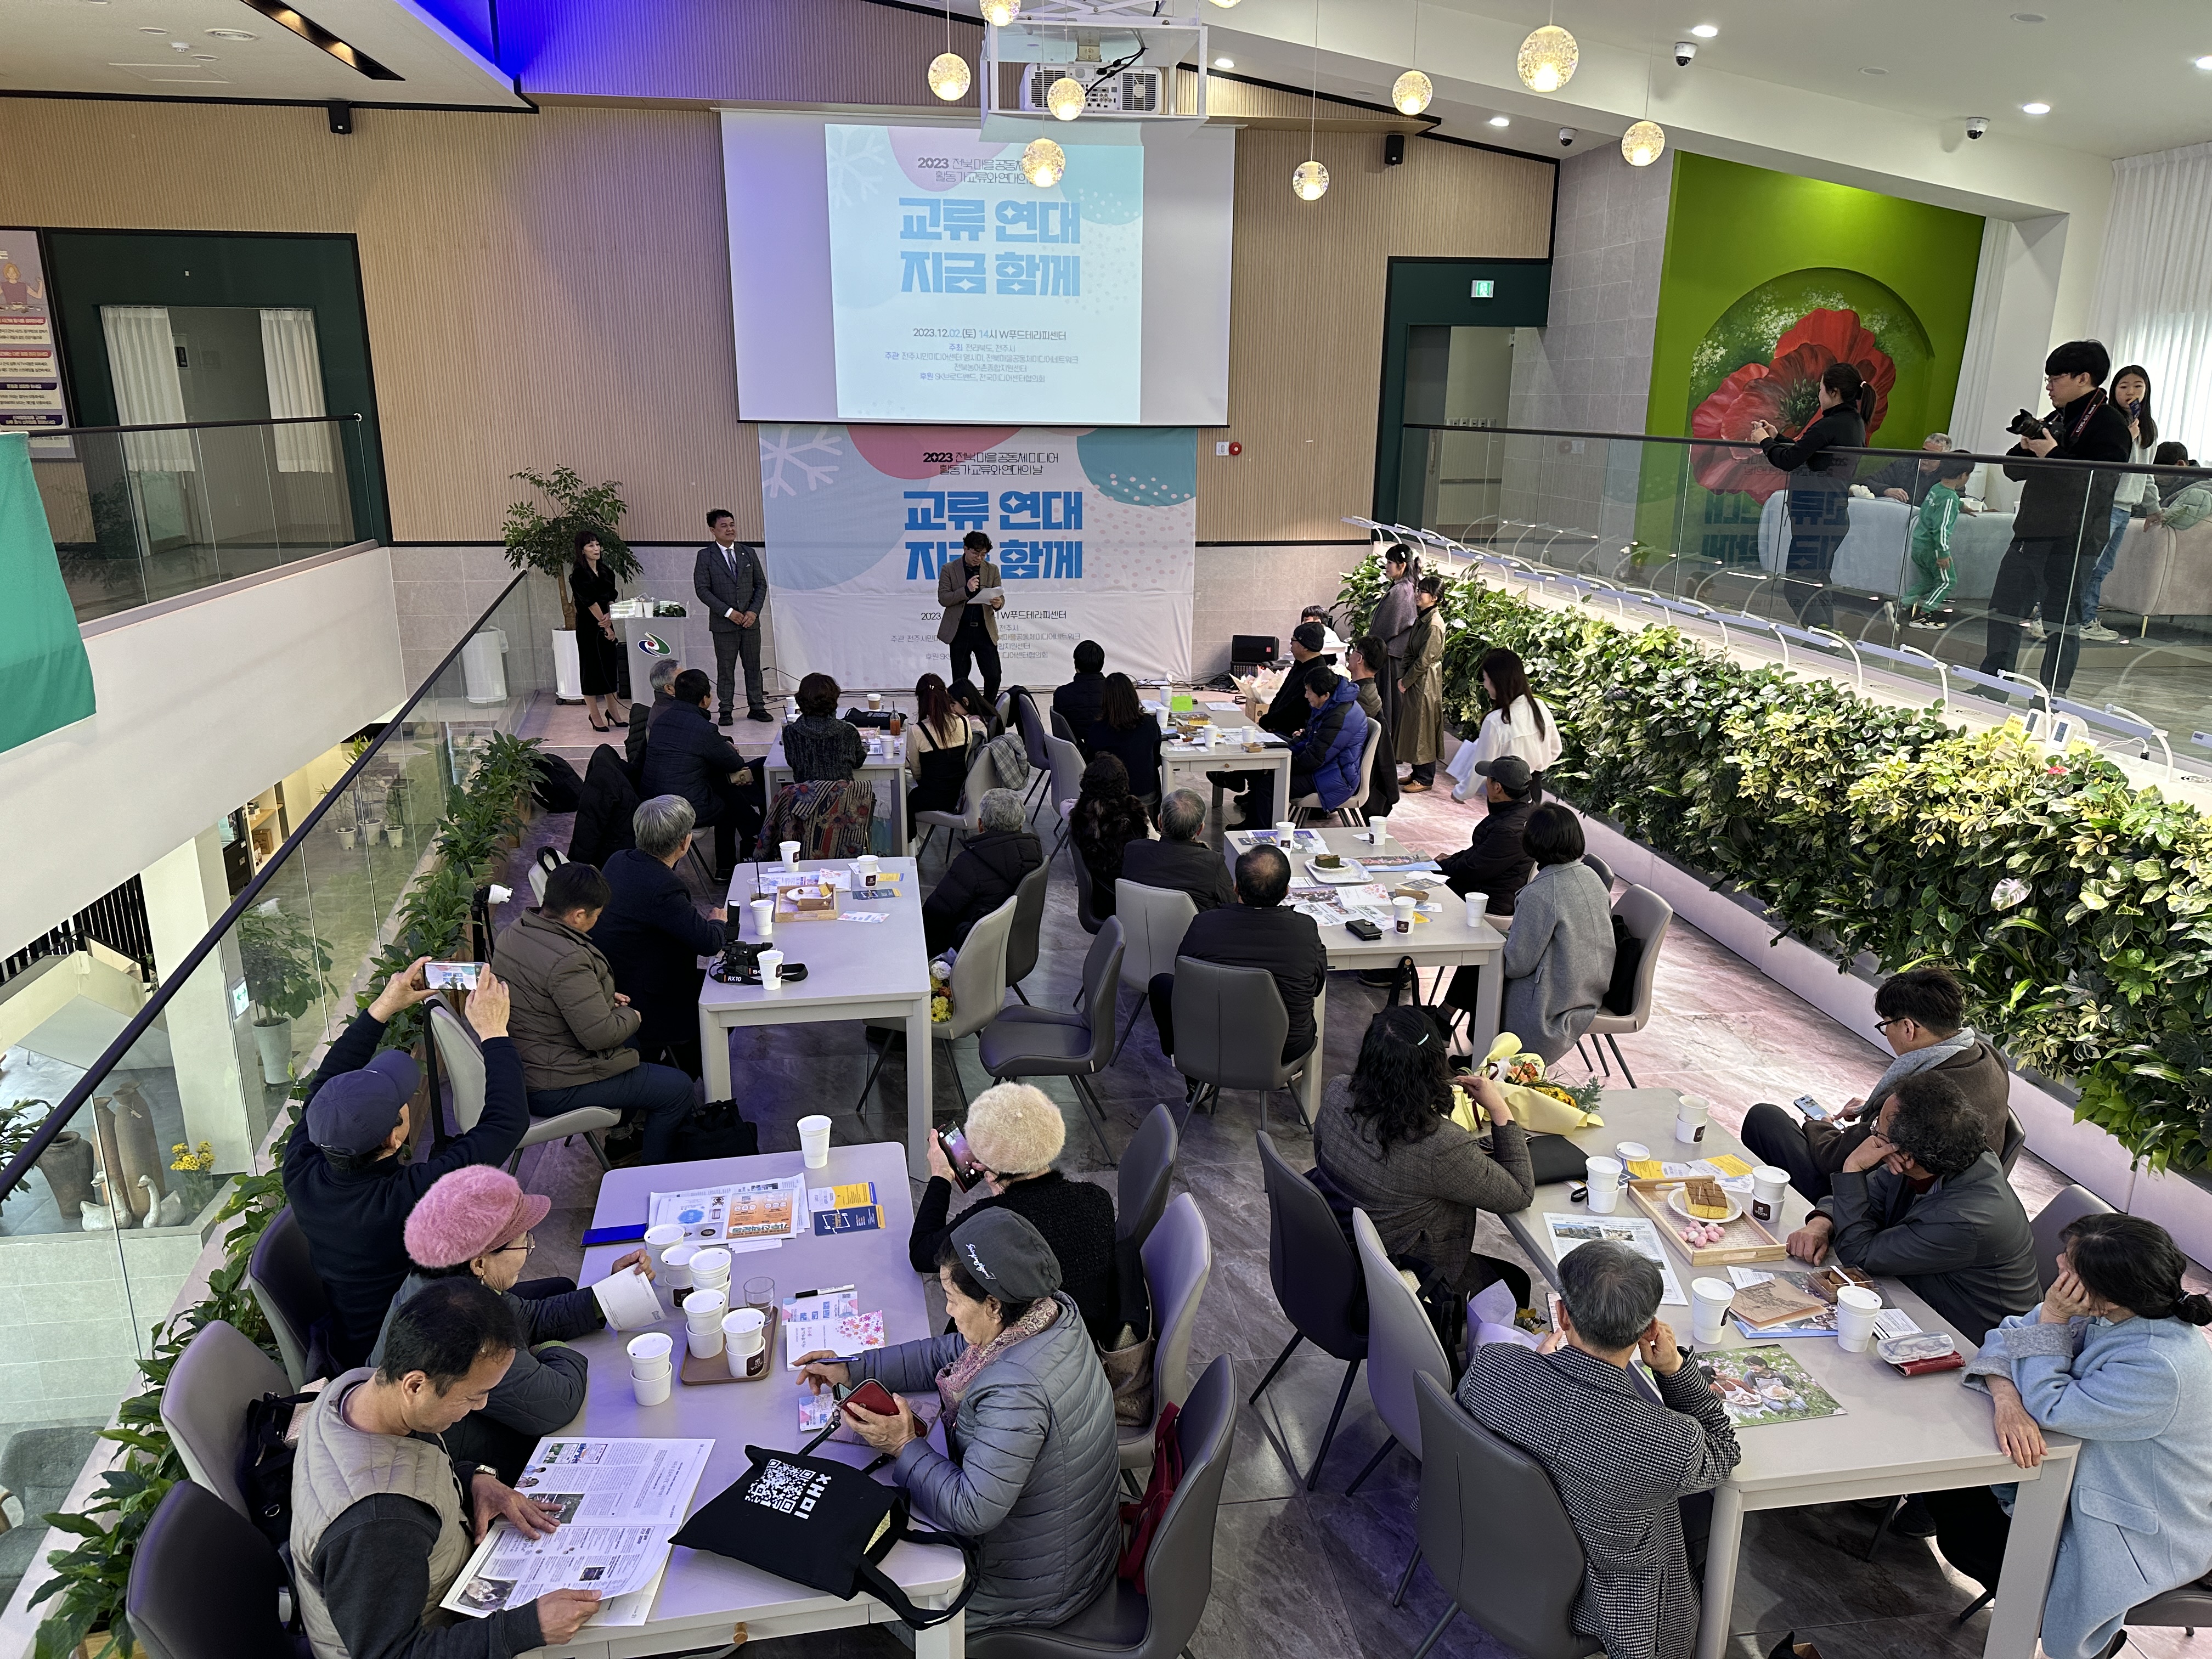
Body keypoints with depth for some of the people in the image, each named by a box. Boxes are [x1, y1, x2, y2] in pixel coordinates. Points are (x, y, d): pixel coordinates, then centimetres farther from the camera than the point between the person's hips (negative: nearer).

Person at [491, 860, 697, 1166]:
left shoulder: (515, 931, 0)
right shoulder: (567, 960, -31)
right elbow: (600, 1035, -28)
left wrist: (604, 998, 9)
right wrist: (631, 1016, -8)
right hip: (552, 1089, -11)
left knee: (631, 1040, 32)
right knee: (679, 1088, -3)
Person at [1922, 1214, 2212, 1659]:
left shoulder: (2161, 1367, -38)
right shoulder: (2106, 1308, -16)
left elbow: (2049, 1410, -28)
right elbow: (2010, 1334, -10)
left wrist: (2051, 1318, -30)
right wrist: (2006, 1397, -28)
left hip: (2141, 1534, -7)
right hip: (2090, 1471, 7)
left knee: (1967, 1538, -5)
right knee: (1950, 1494, 1)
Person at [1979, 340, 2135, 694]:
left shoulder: (2109, 424, -9)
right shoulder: (2056, 419, 18)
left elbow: (2098, 483, -23)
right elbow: (2014, 470, 17)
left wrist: (2053, 454, -19)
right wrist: (2026, 447, -2)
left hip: (2070, 542, -9)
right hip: (2029, 533, 9)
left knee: (2061, 623, -3)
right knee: (2002, 611, 13)